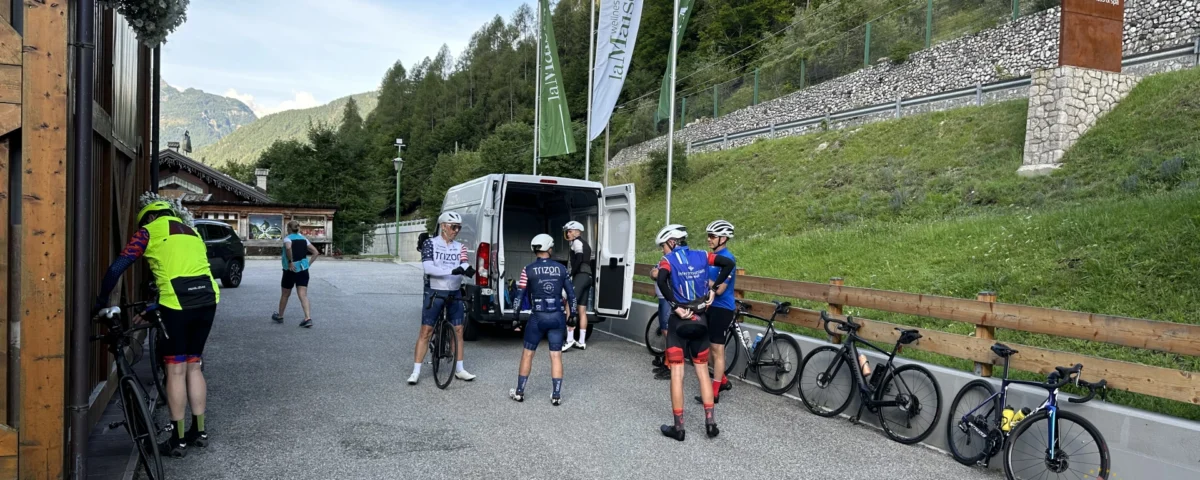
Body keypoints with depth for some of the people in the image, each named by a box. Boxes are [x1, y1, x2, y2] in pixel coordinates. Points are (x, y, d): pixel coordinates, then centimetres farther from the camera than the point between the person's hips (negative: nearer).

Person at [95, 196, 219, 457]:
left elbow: (117, 268, 3)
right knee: (194, 366, 17)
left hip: (178, 304, -5)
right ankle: (199, 430, 23)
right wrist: (152, 309, 35)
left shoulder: (150, 230, 8)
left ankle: (178, 439, 9)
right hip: (207, 300, 6)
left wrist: (101, 300, 17)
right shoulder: (192, 232, 26)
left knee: (176, 370, 4)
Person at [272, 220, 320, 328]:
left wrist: (290, 262, -24)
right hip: (303, 270, 3)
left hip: (291, 270, -3)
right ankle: (308, 318, -17)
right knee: (303, 295, -2)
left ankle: (279, 316, 32)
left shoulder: (287, 238, -6)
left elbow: (288, 247, -30)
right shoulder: (304, 239, 9)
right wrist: (309, 264, 7)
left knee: (285, 295, 15)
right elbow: (315, 252, 6)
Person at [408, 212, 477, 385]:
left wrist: (468, 269, -32)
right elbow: (428, 268, -17)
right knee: (426, 331, -2)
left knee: (458, 330, 7)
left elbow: (463, 264, -6)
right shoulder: (430, 243, -6)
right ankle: (416, 371, 4)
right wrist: (452, 270, -29)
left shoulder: (459, 247, 6)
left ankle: (459, 369, 19)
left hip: (454, 294, 4)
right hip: (434, 293, -4)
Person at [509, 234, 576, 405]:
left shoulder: (528, 269, -4)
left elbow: (520, 295, -4)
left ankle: (519, 392, 18)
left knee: (527, 353, 12)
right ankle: (556, 395, 7)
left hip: (538, 317, -1)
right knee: (556, 356, 7)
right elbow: (571, 294, 5)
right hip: (557, 317, 2)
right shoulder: (561, 268, 2)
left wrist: (515, 317, 5)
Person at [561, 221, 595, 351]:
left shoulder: (577, 242, -2)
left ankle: (570, 339, -21)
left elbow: (579, 259, -18)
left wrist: (571, 274, -17)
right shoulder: (586, 244, 26)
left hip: (580, 276, -9)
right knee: (582, 310, 7)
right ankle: (582, 342, 7)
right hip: (588, 277, 9)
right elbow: (591, 262, 23)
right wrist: (592, 280, 24)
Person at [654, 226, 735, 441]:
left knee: (677, 373, 2)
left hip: (679, 320, -4)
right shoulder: (701, 256, 7)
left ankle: (678, 427, 5)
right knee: (702, 370, 14)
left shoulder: (668, 260, -5)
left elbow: (661, 280, -26)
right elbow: (729, 263, 0)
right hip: (699, 320, 4)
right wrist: (713, 289, 4)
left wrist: (676, 306, -18)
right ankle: (710, 422, 12)